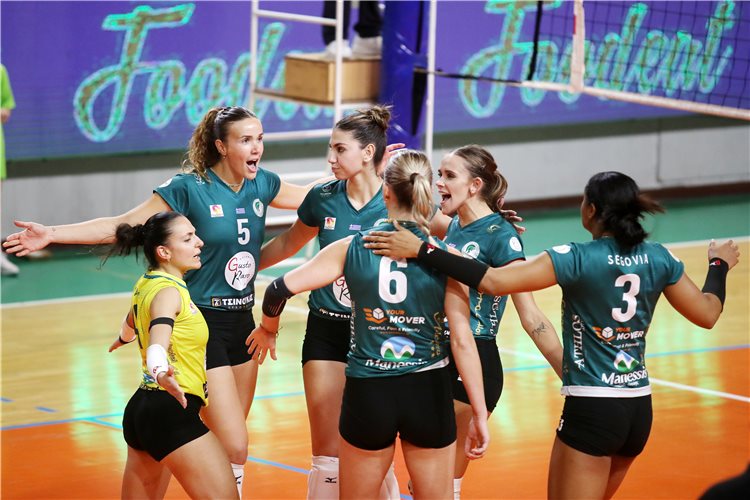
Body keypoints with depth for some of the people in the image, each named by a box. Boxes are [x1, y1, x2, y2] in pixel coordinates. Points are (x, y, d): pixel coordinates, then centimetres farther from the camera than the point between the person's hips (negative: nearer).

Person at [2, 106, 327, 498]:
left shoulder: (262, 185, 3)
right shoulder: (189, 188, -13)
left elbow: (310, 196, 22)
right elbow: (121, 227, -12)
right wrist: (51, 234, -18)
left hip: (242, 322, 6)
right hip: (201, 324, -6)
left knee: (229, 443, 12)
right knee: (233, 447, -13)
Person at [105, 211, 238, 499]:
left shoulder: (146, 284, 14)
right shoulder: (168, 291, -13)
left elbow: (131, 325, 36)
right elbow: (156, 348, -30)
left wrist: (124, 338, 59)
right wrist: (162, 373, -51)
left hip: (141, 410, 10)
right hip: (172, 411, -10)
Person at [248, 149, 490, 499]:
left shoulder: (351, 249, -4)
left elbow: (280, 290, -6)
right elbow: (462, 342, -9)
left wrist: (268, 328, 16)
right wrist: (479, 415, -4)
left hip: (367, 395, 1)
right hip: (428, 393, 0)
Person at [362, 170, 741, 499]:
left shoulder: (577, 259, -14)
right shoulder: (659, 259, 0)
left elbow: (492, 281, -22)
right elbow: (707, 313, 12)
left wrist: (420, 250, -19)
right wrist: (719, 265, 30)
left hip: (592, 410, -6)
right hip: (639, 409, 6)